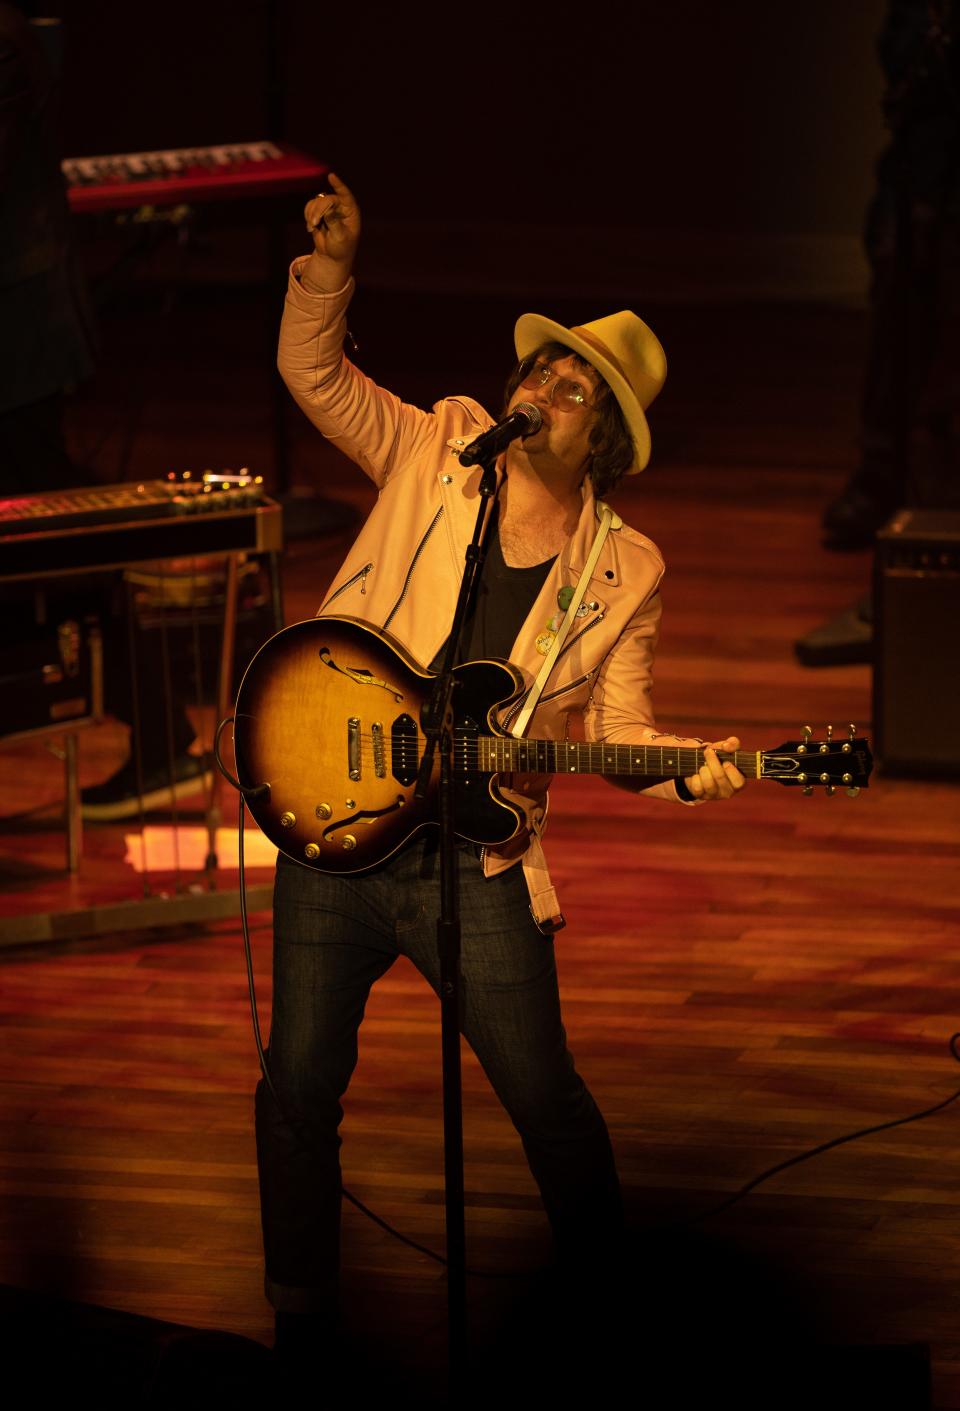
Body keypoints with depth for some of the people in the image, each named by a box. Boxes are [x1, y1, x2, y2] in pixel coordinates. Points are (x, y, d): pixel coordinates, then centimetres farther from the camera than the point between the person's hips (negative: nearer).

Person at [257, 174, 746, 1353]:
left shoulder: (621, 573, 0)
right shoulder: (439, 453, 3)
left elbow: (620, 730, 1)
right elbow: (313, 372, 4)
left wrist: (686, 770, -19)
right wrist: (332, 262, -11)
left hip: (477, 864, -1)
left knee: (545, 1098, 0)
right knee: (299, 1088, 3)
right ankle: (302, 1323, 18)